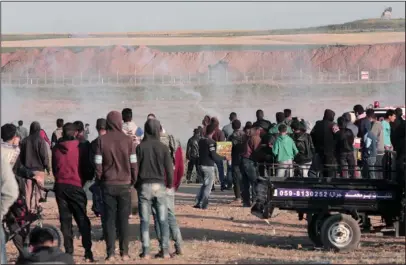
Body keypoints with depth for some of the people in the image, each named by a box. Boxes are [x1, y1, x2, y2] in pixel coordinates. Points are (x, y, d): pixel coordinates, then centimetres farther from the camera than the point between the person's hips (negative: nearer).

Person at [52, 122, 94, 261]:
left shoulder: (56, 149, 3)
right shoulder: (80, 148, -5)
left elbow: (54, 168, 11)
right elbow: (87, 167, 0)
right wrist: (84, 179, 17)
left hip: (60, 186, 2)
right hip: (76, 186, -2)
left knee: (65, 219, 8)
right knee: (82, 219, 3)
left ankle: (68, 251, 4)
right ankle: (88, 251, -6)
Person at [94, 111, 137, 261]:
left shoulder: (102, 140, -4)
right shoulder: (127, 140, -4)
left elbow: (98, 164, -5)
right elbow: (133, 163, -3)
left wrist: (100, 180, 9)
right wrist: (133, 181, 10)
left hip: (108, 185, 0)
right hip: (124, 185, 0)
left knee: (109, 219, 5)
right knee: (123, 219, 7)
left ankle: (110, 253, 1)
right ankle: (124, 253, 6)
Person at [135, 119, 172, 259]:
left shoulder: (140, 147, -4)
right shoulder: (163, 147, -2)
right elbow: (169, 168, 0)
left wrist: (136, 185, 9)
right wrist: (169, 185, 14)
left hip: (144, 186, -1)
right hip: (160, 186, 1)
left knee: (144, 220, 2)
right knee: (163, 220, 6)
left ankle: (146, 251, -1)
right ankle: (165, 250, 4)